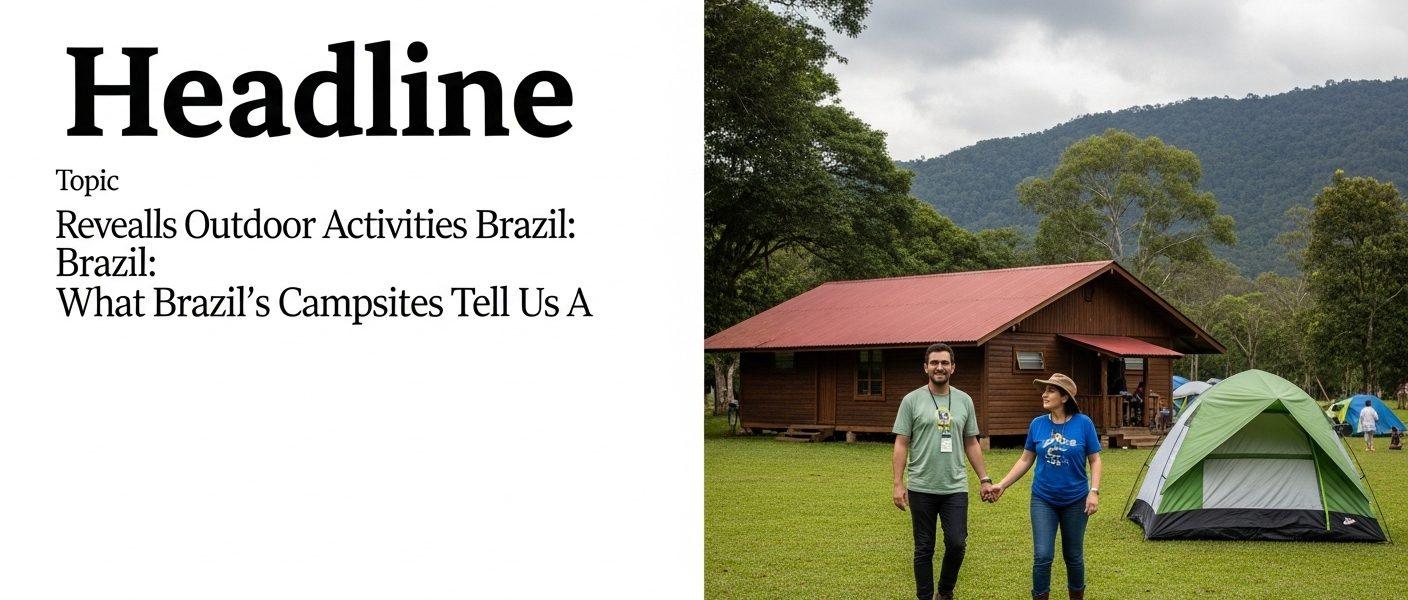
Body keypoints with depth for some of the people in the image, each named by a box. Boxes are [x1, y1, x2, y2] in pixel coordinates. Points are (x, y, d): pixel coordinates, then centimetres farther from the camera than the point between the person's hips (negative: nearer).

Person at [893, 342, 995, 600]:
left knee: (957, 544, -2)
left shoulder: (964, 401, 7)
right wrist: (898, 484, -10)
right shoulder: (912, 400, -3)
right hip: (921, 489, -2)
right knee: (924, 549, 6)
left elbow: (971, 443, 13)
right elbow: (901, 444, -4)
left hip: (955, 488, 2)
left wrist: (984, 479, 9)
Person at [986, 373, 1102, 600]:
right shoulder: (1037, 424, -4)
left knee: (1074, 556, 13)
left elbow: (1095, 460, -3)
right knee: (1042, 556, -6)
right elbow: (1026, 460, 5)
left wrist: (1094, 491, -13)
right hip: (1043, 500, 1)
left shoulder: (1083, 423, -10)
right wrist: (1002, 485, 0)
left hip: (1075, 501, -1)